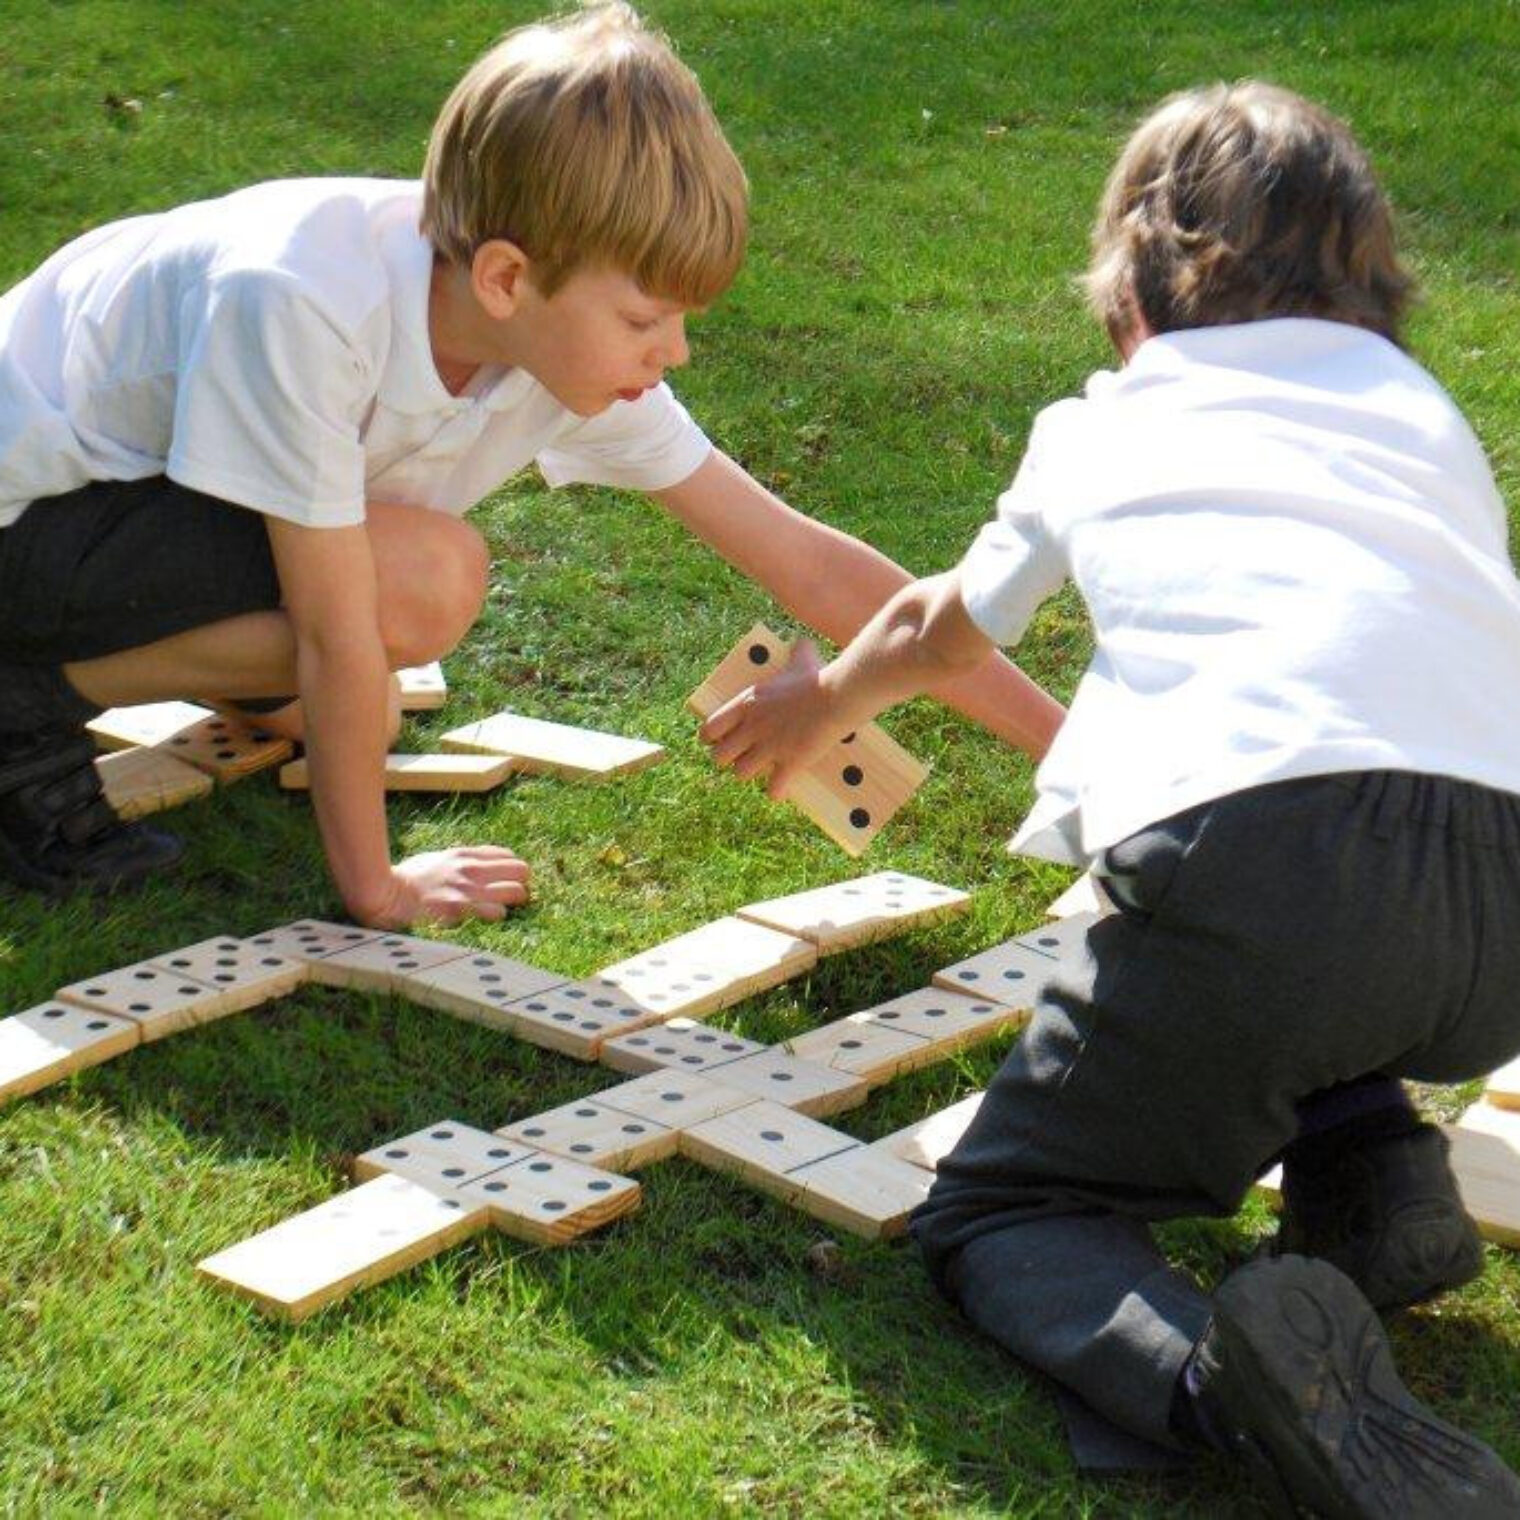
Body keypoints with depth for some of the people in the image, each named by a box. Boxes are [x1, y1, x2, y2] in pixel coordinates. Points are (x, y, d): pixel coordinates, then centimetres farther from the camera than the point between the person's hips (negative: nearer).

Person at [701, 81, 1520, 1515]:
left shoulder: (1099, 427, 28)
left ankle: (1215, 1362, -19)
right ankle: (1373, 1170, 14)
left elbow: (940, 630, 45)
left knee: (991, 1210, 12)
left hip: (1250, 849, -4)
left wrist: (819, 703, 68)